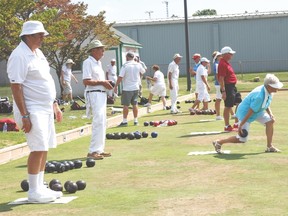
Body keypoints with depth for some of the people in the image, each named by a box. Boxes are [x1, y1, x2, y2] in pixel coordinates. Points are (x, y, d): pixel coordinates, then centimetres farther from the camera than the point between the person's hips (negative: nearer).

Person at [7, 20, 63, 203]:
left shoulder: (38, 53, 14)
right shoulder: (19, 56, -15)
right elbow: (16, 86, -20)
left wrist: (55, 104, 20)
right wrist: (24, 116, -23)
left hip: (46, 109, 9)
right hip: (32, 110, -9)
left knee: (43, 149, 11)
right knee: (38, 149, -9)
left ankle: (40, 188, 20)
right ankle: (34, 193, 0)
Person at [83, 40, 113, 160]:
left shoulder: (98, 63, 18)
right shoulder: (88, 62, -11)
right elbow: (86, 81, -20)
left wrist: (106, 83, 6)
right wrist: (102, 82, -16)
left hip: (102, 94, 10)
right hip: (94, 94, -10)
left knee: (102, 123, 12)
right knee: (98, 122, -16)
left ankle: (99, 149, 18)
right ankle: (93, 151, -15)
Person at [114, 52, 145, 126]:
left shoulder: (125, 66, -13)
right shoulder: (138, 65, 2)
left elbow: (120, 77, -15)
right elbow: (143, 72, 21)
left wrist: (116, 86, -9)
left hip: (127, 88, -5)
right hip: (136, 88, 5)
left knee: (126, 105, 0)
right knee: (135, 104, 12)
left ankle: (125, 121, 2)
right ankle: (135, 121, 15)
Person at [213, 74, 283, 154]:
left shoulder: (269, 91, -8)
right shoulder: (259, 96, -34)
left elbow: (266, 104, 11)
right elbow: (251, 111, -29)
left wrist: (270, 113, -6)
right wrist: (241, 125, -24)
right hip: (244, 112, -9)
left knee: (270, 121, -7)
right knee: (242, 139, -8)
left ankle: (269, 146, 6)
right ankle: (218, 142, 11)